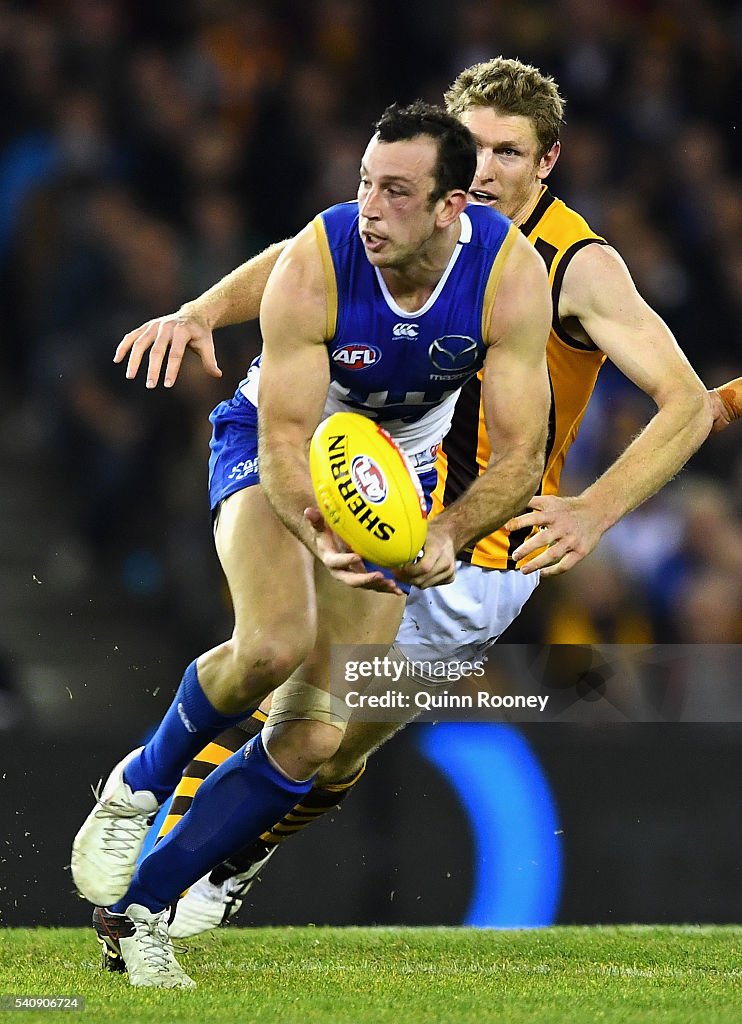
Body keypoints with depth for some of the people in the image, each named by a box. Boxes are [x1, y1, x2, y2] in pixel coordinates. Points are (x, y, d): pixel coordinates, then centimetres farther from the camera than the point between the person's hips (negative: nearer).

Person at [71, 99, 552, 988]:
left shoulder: (512, 275, -25)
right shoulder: (314, 265, -30)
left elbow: (521, 451, -23)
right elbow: (284, 435, -29)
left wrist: (448, 534, -41)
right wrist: (318, 536, -48)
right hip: (268, 449, -3)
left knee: (317, 735, -7)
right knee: (275, 642, -33)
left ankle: (139, 902, 5)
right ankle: (138, 786, -4)